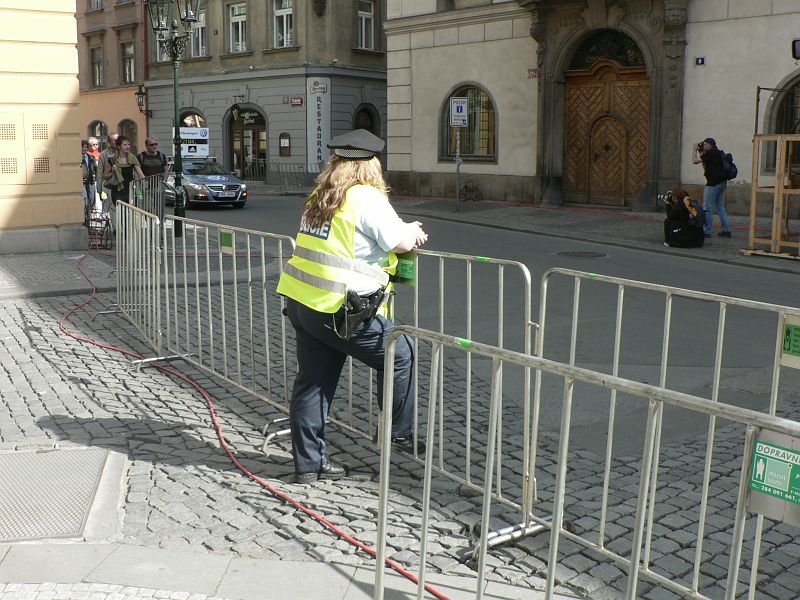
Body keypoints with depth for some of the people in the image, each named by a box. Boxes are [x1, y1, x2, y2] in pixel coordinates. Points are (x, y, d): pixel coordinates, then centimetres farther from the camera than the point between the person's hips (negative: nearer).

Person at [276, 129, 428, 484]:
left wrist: (405, 232, 25)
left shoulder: (320, 197, 15)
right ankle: (399, 434, 18)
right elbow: (400, 242, -11)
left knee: (313, 381, 13)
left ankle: (308, 463, 20)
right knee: (400, 354, 10)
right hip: (338, 310, -8)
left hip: (300, 302, 8)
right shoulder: (367, 197, -11)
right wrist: (413, 231, 13)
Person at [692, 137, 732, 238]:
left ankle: (707, 231, -5)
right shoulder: (718, 153, 18)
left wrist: (694, 150, 4)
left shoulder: (710, 153, -11)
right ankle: (726, 230, 12)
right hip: (722, 182, 10)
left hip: (713, 183, -10)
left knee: (707, 208, -5)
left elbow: (694, 161, -12)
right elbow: (706, 167, 22)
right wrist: (701, 153, 18)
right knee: (720, 208, 13)